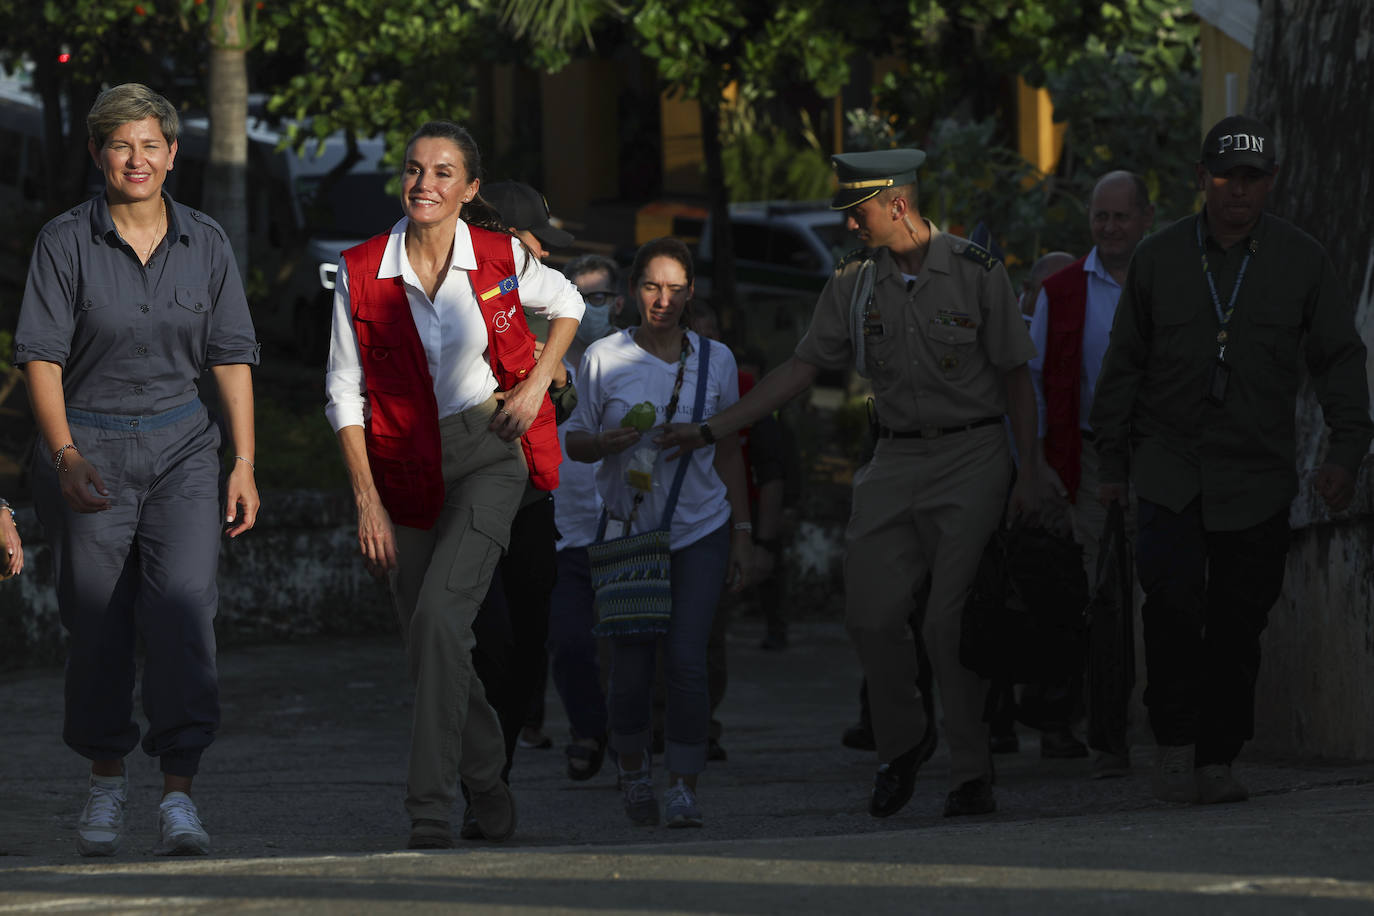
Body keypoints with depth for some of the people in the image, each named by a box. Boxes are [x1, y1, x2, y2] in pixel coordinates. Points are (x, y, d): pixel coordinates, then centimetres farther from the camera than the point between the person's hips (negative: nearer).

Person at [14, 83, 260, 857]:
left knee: (183, 604, -16)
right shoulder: (66, 242, -4)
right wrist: (65, 455, -18)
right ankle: (108, 785, 24)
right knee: (97, 622, 4)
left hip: (181, 444, 1)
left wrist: (245, 463, 2)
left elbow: (232, 356, 8)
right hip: (89, 449, -1)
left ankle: (179, 794, -18)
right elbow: (42, 355, -7)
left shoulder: (206, 243, 4)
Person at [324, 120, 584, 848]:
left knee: (439, 615, -22)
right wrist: (367, 499, -7)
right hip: (406, 472, 3)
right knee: (432, 649, 7)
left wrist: (537, 384, 1)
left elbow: (567, 304, 16)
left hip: (487, 454, -2)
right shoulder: (362, 271, -5)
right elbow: (345, 391, -1)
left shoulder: (500, 258, -5)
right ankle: (487, 779, 36)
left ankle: (432, 812, -22)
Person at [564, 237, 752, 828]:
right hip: (627, 530, 0)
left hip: (700, 530, 1)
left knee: (687, 658, -12)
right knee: (631, 664, -3)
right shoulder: (603, 358, -1)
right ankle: (633, 768, 24)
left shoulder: (715, 360, 5)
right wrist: (608, 442, -16)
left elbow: (728, 451, 12)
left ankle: (683, 789, -5)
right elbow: (575, 442, 6)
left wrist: (741, 534, 9)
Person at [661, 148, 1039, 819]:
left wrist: (1028, 476, -4)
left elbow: (1017, 378, 1)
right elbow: (801, 367, 11)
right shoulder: (853, 286, 9)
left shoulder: (975, 273, -3)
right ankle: (901, 744, 18)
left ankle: (972, 773, -1)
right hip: (896, 460, 4)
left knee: (950, 619, -11)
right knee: (871, 612, -6)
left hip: (973, 457, -4)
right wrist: (712, 430, 6)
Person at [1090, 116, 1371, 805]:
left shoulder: (1301, 262, 5)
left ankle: (1217, 760, 12)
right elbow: (1124, 363, 13)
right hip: (1169, 465, -1)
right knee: (1173, 593, -19)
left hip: (1258, 473, 1)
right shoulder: (1159, 258, 6)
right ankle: (1174, 742, -11)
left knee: (1239, 620, 1)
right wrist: (1111, 461, 10)